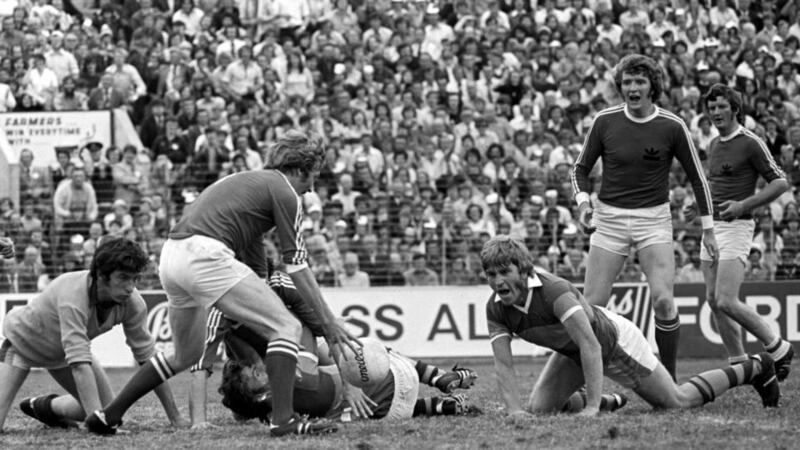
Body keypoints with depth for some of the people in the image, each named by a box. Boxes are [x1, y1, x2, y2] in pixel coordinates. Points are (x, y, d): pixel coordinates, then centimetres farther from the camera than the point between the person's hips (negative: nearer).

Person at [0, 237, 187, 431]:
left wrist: (174, 416, -18)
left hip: (60, 354, 6)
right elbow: (80, 364, -47)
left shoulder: (133, 303, -25)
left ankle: (46, 406, 23)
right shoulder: (73, 296, -42)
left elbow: (147, 356, -16)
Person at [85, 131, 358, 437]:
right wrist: (328, 322, 5)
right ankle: (283, 419, -14)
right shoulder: (285, 193, 4)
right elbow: (297, 268, 1)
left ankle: (108, 415, 27)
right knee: (286, 328, -4)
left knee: (186, 355, 26)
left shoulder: (251, 183, 30)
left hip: (170, 256, 9)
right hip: (205, 255, -9)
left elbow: (256, 268, 33)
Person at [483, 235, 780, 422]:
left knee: (677, 402, 8)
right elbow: (503, 364, -21)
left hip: (615, 343, -6)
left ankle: (754, 368, 32)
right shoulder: (496, 309, -22)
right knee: (537, 410, -1)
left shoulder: (554, 291, -42)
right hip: (571, 353, 6)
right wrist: (514, 409, -38)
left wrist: (592, 407, -50)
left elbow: (591, 346, -46)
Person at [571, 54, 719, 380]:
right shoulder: (605, 121, -4)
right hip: (610, 218, 1)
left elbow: (697, 176, 4)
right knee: (592, 306, -4)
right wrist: (583, 201, -10)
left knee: (663, 301, -15)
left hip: (654, 218, -1)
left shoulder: (671, 127, -6)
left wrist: (708, 228, 4)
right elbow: (581, 167, 9)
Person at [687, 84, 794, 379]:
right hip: (712, 226, 8)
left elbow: (780, 183, -10)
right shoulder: (714, 145, 15)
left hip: (736, 227, -8)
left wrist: (742, 205, -18)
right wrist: (700, 205, 11)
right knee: (714, 300, 5)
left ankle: (778, 349, -1)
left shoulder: (750, 143, -9)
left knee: (727, 301, -16)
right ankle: (738, 364, 13)